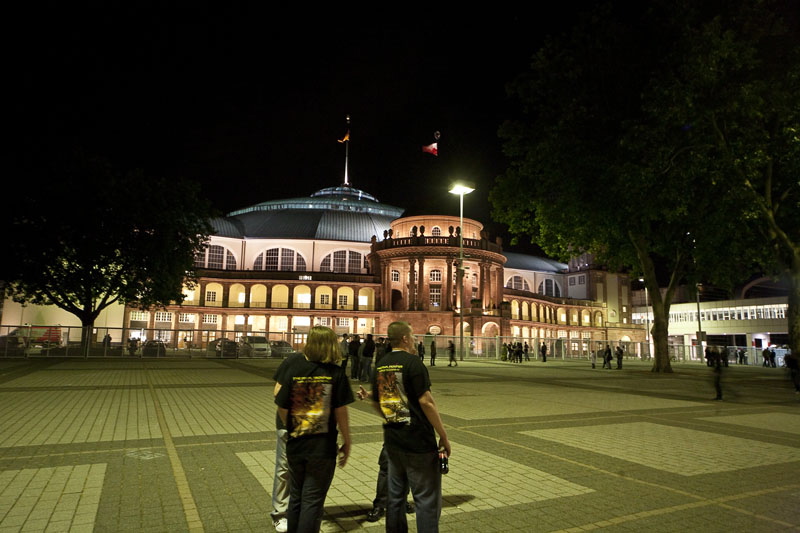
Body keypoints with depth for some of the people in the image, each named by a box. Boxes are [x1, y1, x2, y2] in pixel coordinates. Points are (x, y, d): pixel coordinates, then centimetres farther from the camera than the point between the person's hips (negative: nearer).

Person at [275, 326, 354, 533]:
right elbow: (341, 412, -11)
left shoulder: (294, 370, -5)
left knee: (296, 497, 21)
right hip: (323, 446, -3)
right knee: (313, 501, 9)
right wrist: (346, 443, 2)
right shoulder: (336, 373, -11)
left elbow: (282, 409, -3)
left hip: (295, 445, 3)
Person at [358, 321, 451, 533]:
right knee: (427, 498, 3)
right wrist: (444, 436, -12)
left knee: (395, 495, 17)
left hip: (392, 441, 7)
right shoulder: (412, 362, -14)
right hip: (418, 442, -7)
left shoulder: (380, 366, 7)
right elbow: (426, 401, -18)